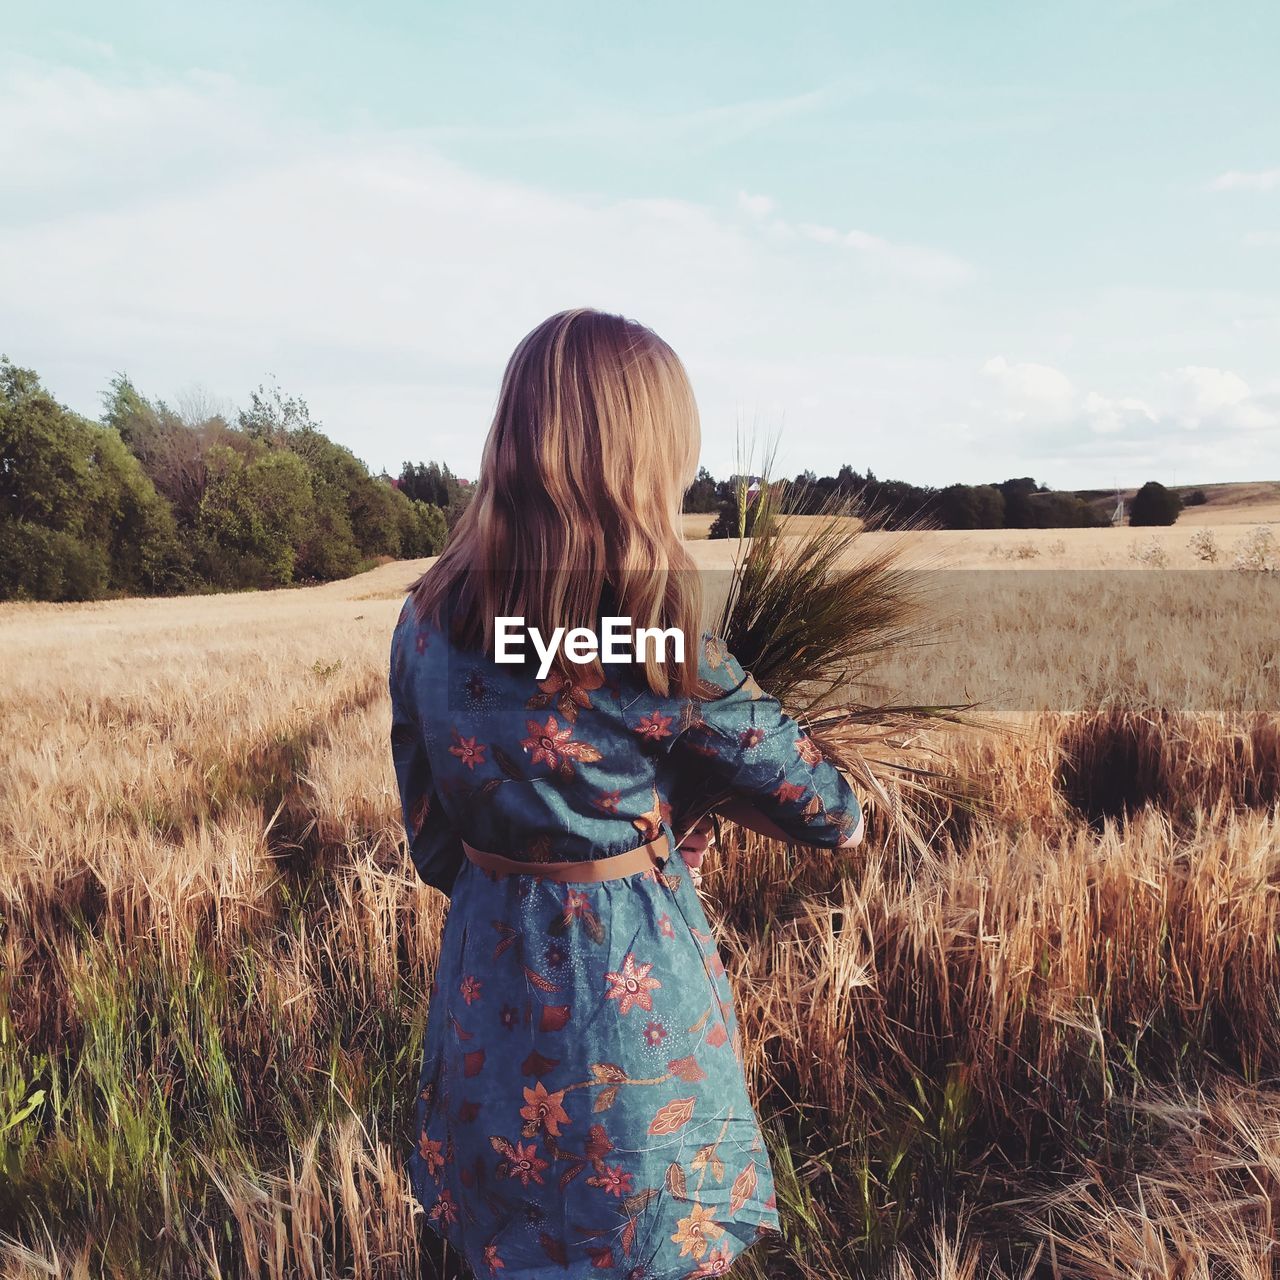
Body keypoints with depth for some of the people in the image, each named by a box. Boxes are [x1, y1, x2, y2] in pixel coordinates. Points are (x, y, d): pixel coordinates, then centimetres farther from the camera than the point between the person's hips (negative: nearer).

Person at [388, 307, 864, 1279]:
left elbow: (433, 840, 3)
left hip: (487, 985, 5)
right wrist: (848, 813, 13)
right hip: (629, 993, -4)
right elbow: (830, 815, -9)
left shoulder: (426, 623, -8)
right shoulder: (664, 651, -21)